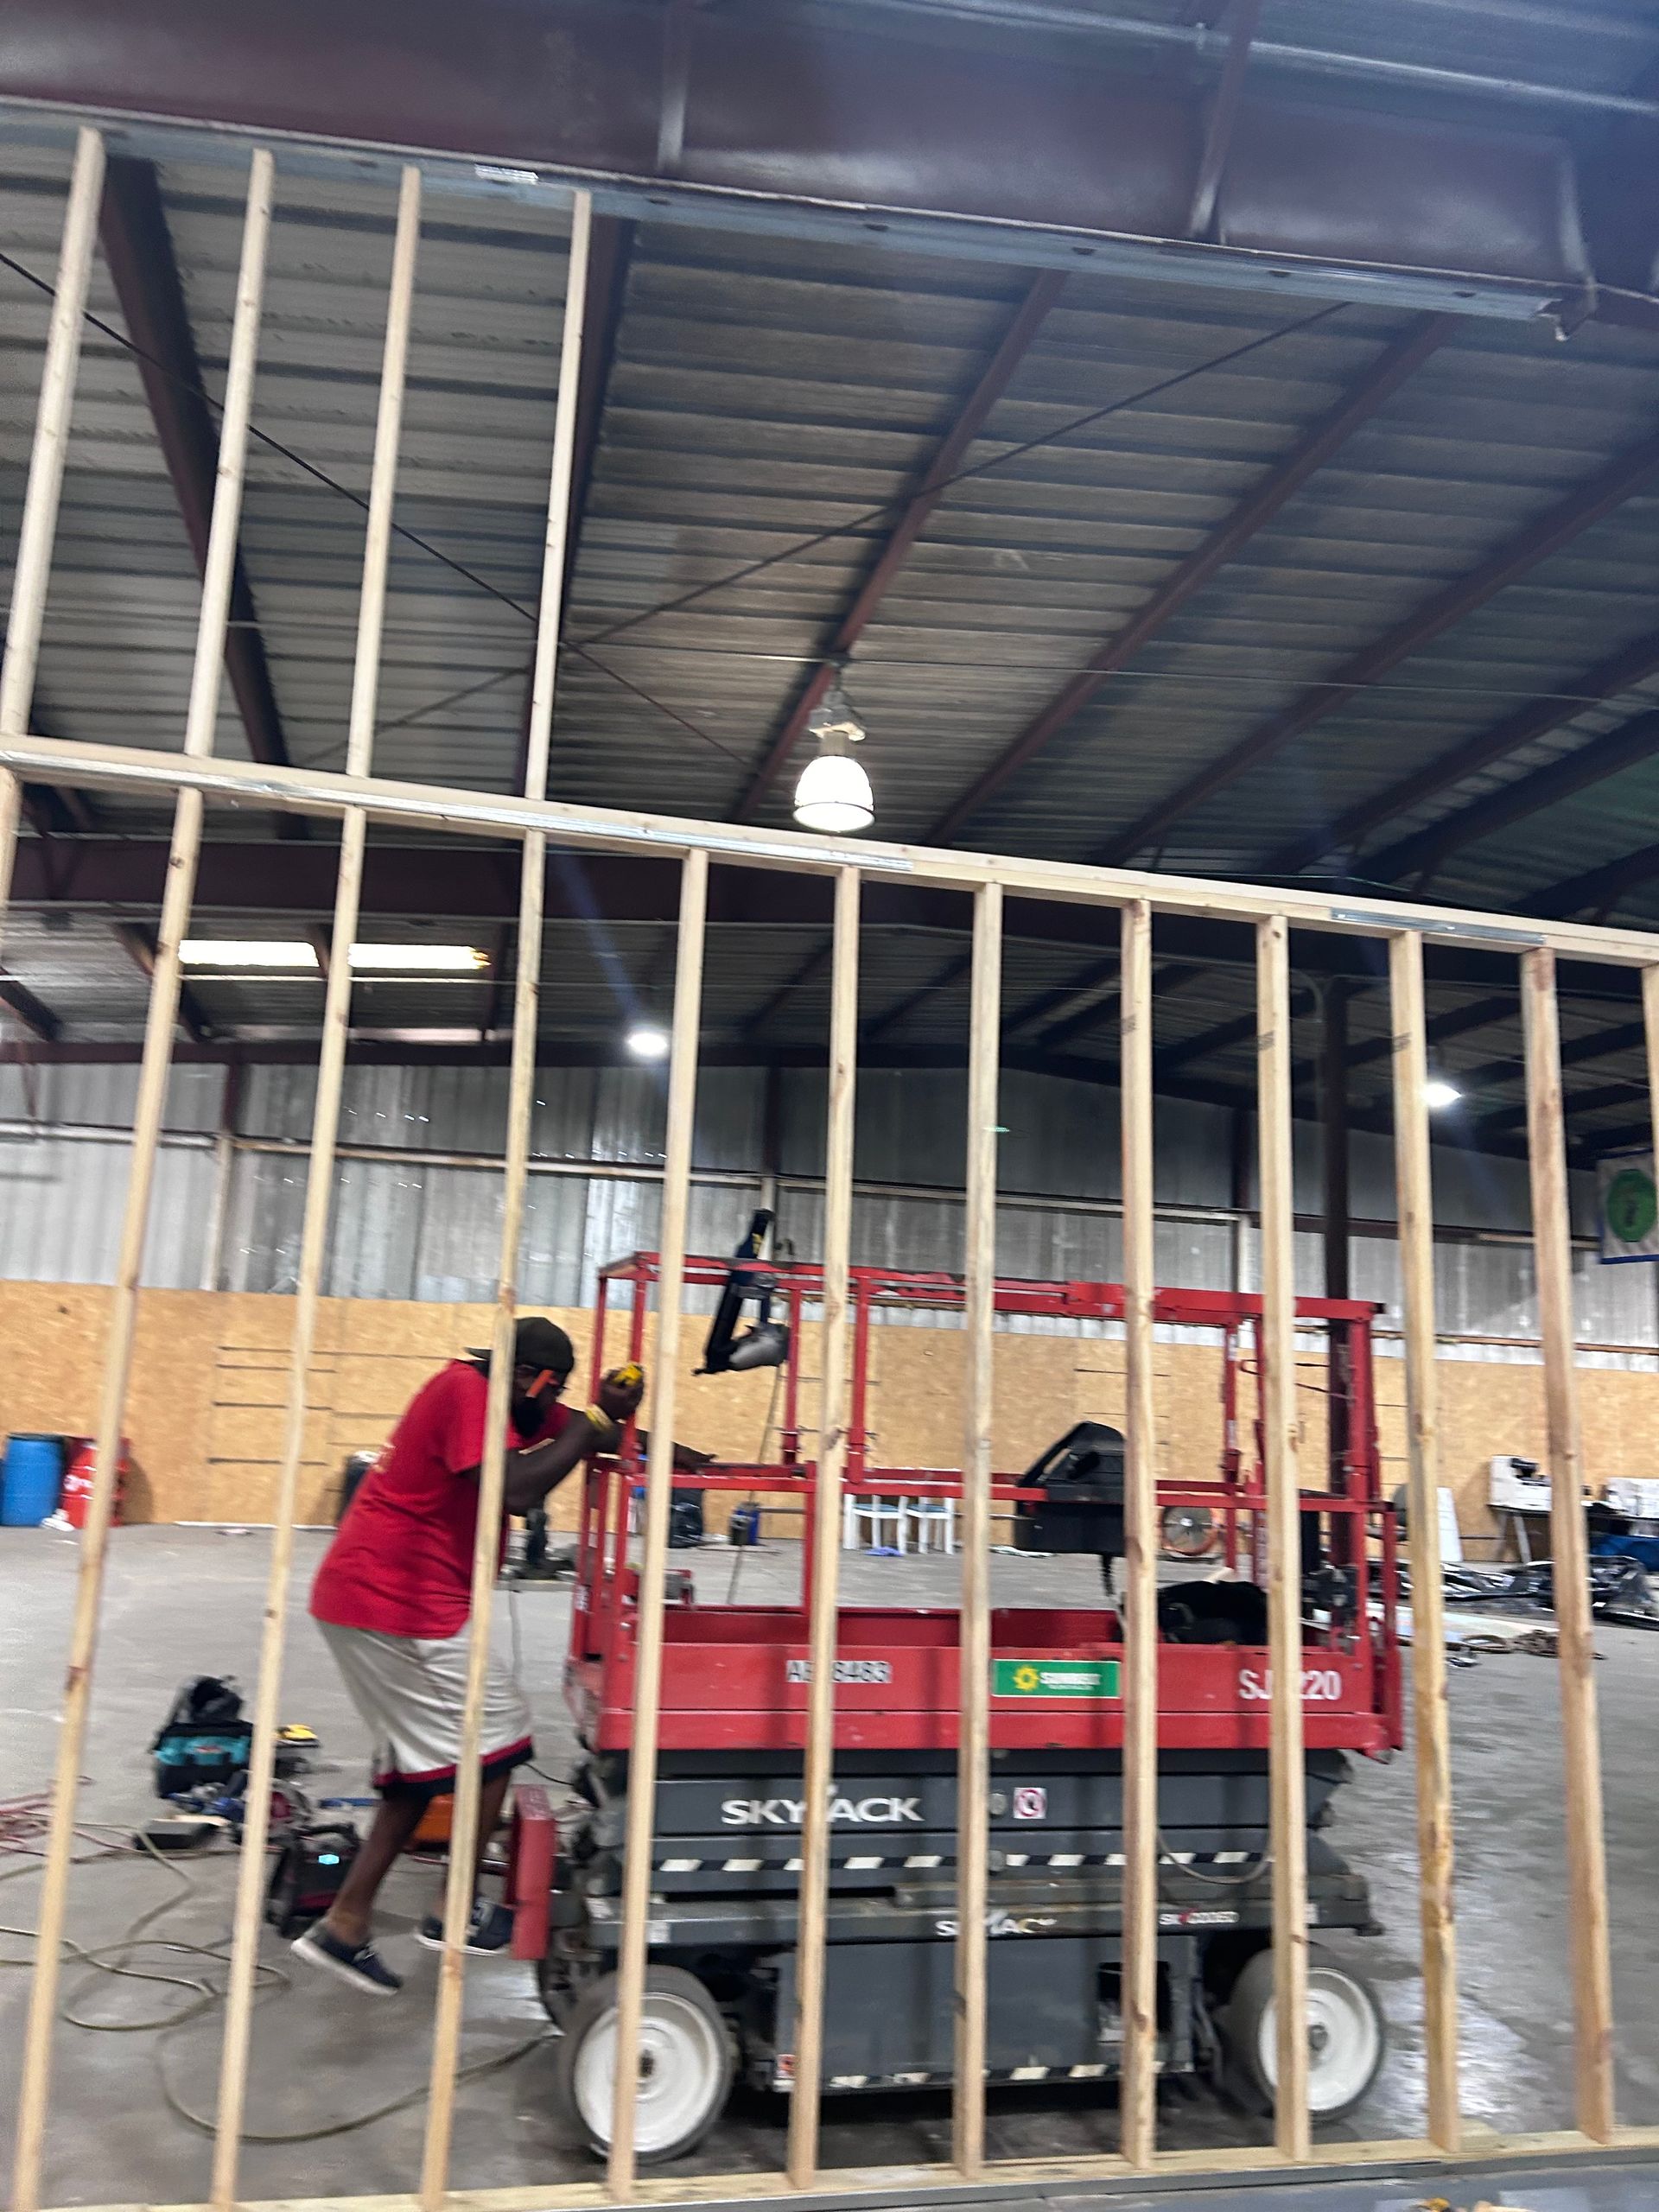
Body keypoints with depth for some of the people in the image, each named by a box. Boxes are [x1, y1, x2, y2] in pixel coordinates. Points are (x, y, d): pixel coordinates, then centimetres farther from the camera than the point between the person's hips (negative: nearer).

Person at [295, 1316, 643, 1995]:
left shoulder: (497, 1398, 14)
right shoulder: (466, 1389, -16)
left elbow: (589, 1433, 17)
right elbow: (518, 1491, -26)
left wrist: (609, 1415, -3)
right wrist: (585, 1430, -15)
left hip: (362, 1595, 10)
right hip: (401, 1605, -10)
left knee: (425, 1759, 17)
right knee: (495, 1731, 2)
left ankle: (344, 1926, 19)